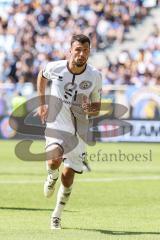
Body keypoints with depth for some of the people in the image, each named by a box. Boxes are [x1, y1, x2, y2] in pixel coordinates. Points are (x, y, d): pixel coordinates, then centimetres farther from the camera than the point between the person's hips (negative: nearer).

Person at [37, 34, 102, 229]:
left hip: (79, 131, 2)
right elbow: (42, 76, 16)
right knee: (54, 160, -30)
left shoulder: (95, 76, -7)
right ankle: (52, 176, 7)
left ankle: (56, 216, 25)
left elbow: (97, 108, 4)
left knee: (67, 178, 4)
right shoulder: (55, 68, -10)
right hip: (56, 125, -2)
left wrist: (90, 109, -20)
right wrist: (42, 103, 13)